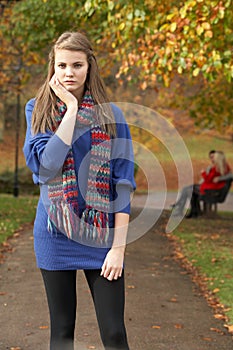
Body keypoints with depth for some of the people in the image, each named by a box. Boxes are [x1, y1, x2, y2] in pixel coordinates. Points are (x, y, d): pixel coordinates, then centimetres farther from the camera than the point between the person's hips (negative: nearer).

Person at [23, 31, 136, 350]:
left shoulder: (110, 115, 1)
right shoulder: (38, 110, 3)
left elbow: (123, 183, -3)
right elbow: (47, 165, -15)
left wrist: (119, 246, -10)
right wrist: (72, 107, -14)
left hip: (101, 235, -1)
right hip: (55, 233, 1)